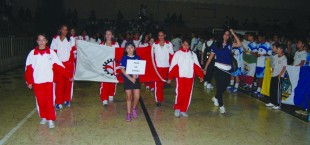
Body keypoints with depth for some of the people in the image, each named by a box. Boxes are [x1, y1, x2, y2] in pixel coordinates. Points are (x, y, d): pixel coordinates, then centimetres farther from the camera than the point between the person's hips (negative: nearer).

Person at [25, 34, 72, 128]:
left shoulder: (51, 53, 0)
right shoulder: (32, 53, 2)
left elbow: (58, 66, -2)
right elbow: (28, 68, 2)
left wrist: (68, 75, -7)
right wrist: (29, 82, -2)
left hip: (48, 81, -1)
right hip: (37, 82, 2)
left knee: (49, 100, -4)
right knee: (40, 101, 9)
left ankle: (50, 120, 1)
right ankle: (43, 117, 26)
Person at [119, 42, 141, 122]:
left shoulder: (137, 58, 5)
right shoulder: (124, 58, -1)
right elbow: (122, 69, -7)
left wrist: (135, 76, -16)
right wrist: (130, 78, -14)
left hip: (136, 79, 2)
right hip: (127, 79, -2)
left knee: (137, 97, -3)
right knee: (129, 97, 2)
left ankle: (134, 108, 27)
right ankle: (128, 114, 15)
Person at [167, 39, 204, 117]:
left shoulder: (193, 54, 12)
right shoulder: (177, 54, 2)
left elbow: (197, 66, 8)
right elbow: (173, 66, -2)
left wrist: (201, 75, -1)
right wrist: (170, 77, -6)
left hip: (190, 77, 3)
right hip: (180, 76, -3)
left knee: (188, 94, 4)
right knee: (180, 93, -9)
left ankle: (183, 110, 16)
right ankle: (177, 108, 11)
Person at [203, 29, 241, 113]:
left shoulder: (230, 45, 7)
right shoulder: (217, 45, 1)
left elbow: (239, 44, -12)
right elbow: (211, 57, 2)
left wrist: (233, 34, -7)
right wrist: (205, 68, 0)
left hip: (228, 69, 3)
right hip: (219, 68, -3)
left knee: (224, 86, 12)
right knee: (219, 86, -3)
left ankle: (216, 98, 40)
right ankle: (221, 106, 5)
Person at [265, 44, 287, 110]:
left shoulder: (284, 58, -10)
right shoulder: (275, 56, 10)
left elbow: (284, 68, -12)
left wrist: (279, 75, -15)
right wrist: (272, 72, 10)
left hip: (279, 76, -8)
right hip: (273, 75, 8)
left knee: (278, 90, -7)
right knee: (272, 89, 13)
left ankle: (278, 105, -2)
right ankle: (272, 102, 25)